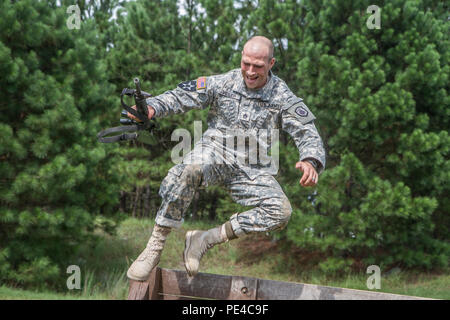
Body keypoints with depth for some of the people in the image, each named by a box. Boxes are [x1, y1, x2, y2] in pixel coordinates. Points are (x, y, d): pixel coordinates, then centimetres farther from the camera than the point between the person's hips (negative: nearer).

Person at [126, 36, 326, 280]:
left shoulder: (283, 97, 0)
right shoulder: (224, 83, 0)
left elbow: (308, 134, -6)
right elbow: (181, 96, 0)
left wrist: (310, 162, -28)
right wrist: (152, 107, -21)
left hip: (253, 170, 2)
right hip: (215, 152, -2)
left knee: (281, 211, -24)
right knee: (189, 170, -38)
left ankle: (206, 239, -17)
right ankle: (155, 246, -28)